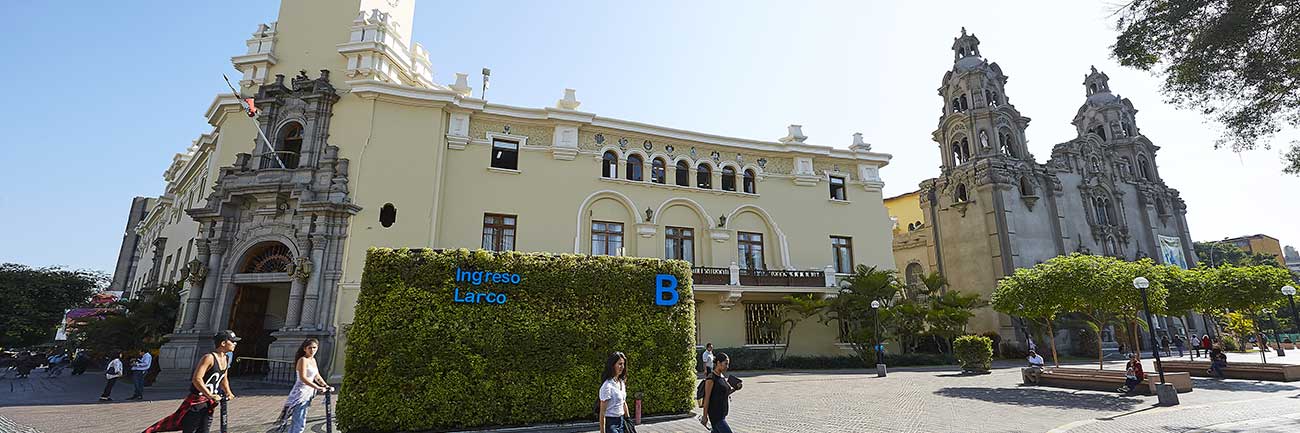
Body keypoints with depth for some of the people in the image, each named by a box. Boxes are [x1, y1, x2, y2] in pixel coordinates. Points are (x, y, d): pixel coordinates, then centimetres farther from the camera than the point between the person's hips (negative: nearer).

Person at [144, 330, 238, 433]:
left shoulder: (226, 360, 6)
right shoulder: (209, 358, -21)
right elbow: (196, 379, -28)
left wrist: (228, 393, 10)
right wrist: (210, 395, -30)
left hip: (209, 403, 8)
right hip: (196, 402, -8)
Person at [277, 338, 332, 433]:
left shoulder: (313, 360, 12)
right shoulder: (303, 360, -14)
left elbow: (317, 376, 17)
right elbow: (303, 378, -24)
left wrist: (326, 385, 3)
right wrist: (318, 388, -30)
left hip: (308, 393, 9)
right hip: (300, 393, -8)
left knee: (300, 422, 16)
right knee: (298, 423, -8)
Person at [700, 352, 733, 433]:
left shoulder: (723, 376, 9)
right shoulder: (711, 378, -16)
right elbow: (707, 398, -15)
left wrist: (734, 389, 0)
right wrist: (705, 416, -14)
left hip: (723, 413, 8)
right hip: (715, 414, -8)